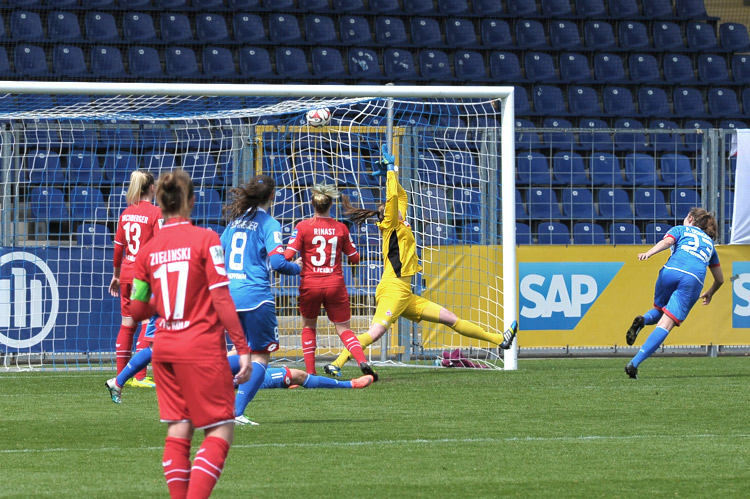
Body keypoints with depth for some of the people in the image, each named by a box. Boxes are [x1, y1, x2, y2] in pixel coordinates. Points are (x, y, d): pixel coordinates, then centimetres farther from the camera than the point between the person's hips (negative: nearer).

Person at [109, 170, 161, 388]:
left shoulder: (126, 213, 7)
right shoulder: (155, 213, -10)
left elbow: (118, 246, 11)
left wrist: (116, 275, 21)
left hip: (126, 273, 6)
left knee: (127, 325, 12)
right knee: (148, 324, -3)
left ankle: (121, 376, 14)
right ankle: (140, 377, -7)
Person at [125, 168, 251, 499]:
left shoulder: (148, 250, 5)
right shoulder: (205, 239, -8)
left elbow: (137, 310, 11)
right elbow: (221, 299, -12)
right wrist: (243, 349, -9)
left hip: (164, 347, 5)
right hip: (202, 347, -5)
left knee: (178, 429, 11)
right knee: (221, 430, -1)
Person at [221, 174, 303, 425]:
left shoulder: (235, 221, 13)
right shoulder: (268, 223, -6)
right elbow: (277, 261, -15)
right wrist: (297, 267, 3)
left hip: (229, 294, 6)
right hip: (256, 296, -6)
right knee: (261, 355, 1)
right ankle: (237, 411, -11)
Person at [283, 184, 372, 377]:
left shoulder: (303, 227, -6)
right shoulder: (341, 228, 1)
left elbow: (288, 256, -12)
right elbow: (354, 258, 9)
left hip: (310, 284, -1)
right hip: (335, 284, 1)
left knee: (308, 326, 20)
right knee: (343, 329, 8)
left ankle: (310, 371, 12)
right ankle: (362, 361, -17)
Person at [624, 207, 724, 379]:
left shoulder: (680, 230, 26)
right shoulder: (709, 242, 35)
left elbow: (666, 242, 0)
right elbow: (720, 279, 40)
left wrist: (649, 253, -16)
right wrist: (710, 293, 59)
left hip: (671, 271, -1)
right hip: (694, 280, 1)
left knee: (659, 311, 27)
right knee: (666, 324, -7)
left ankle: (643, 320, -9)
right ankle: (634, 363, -23)